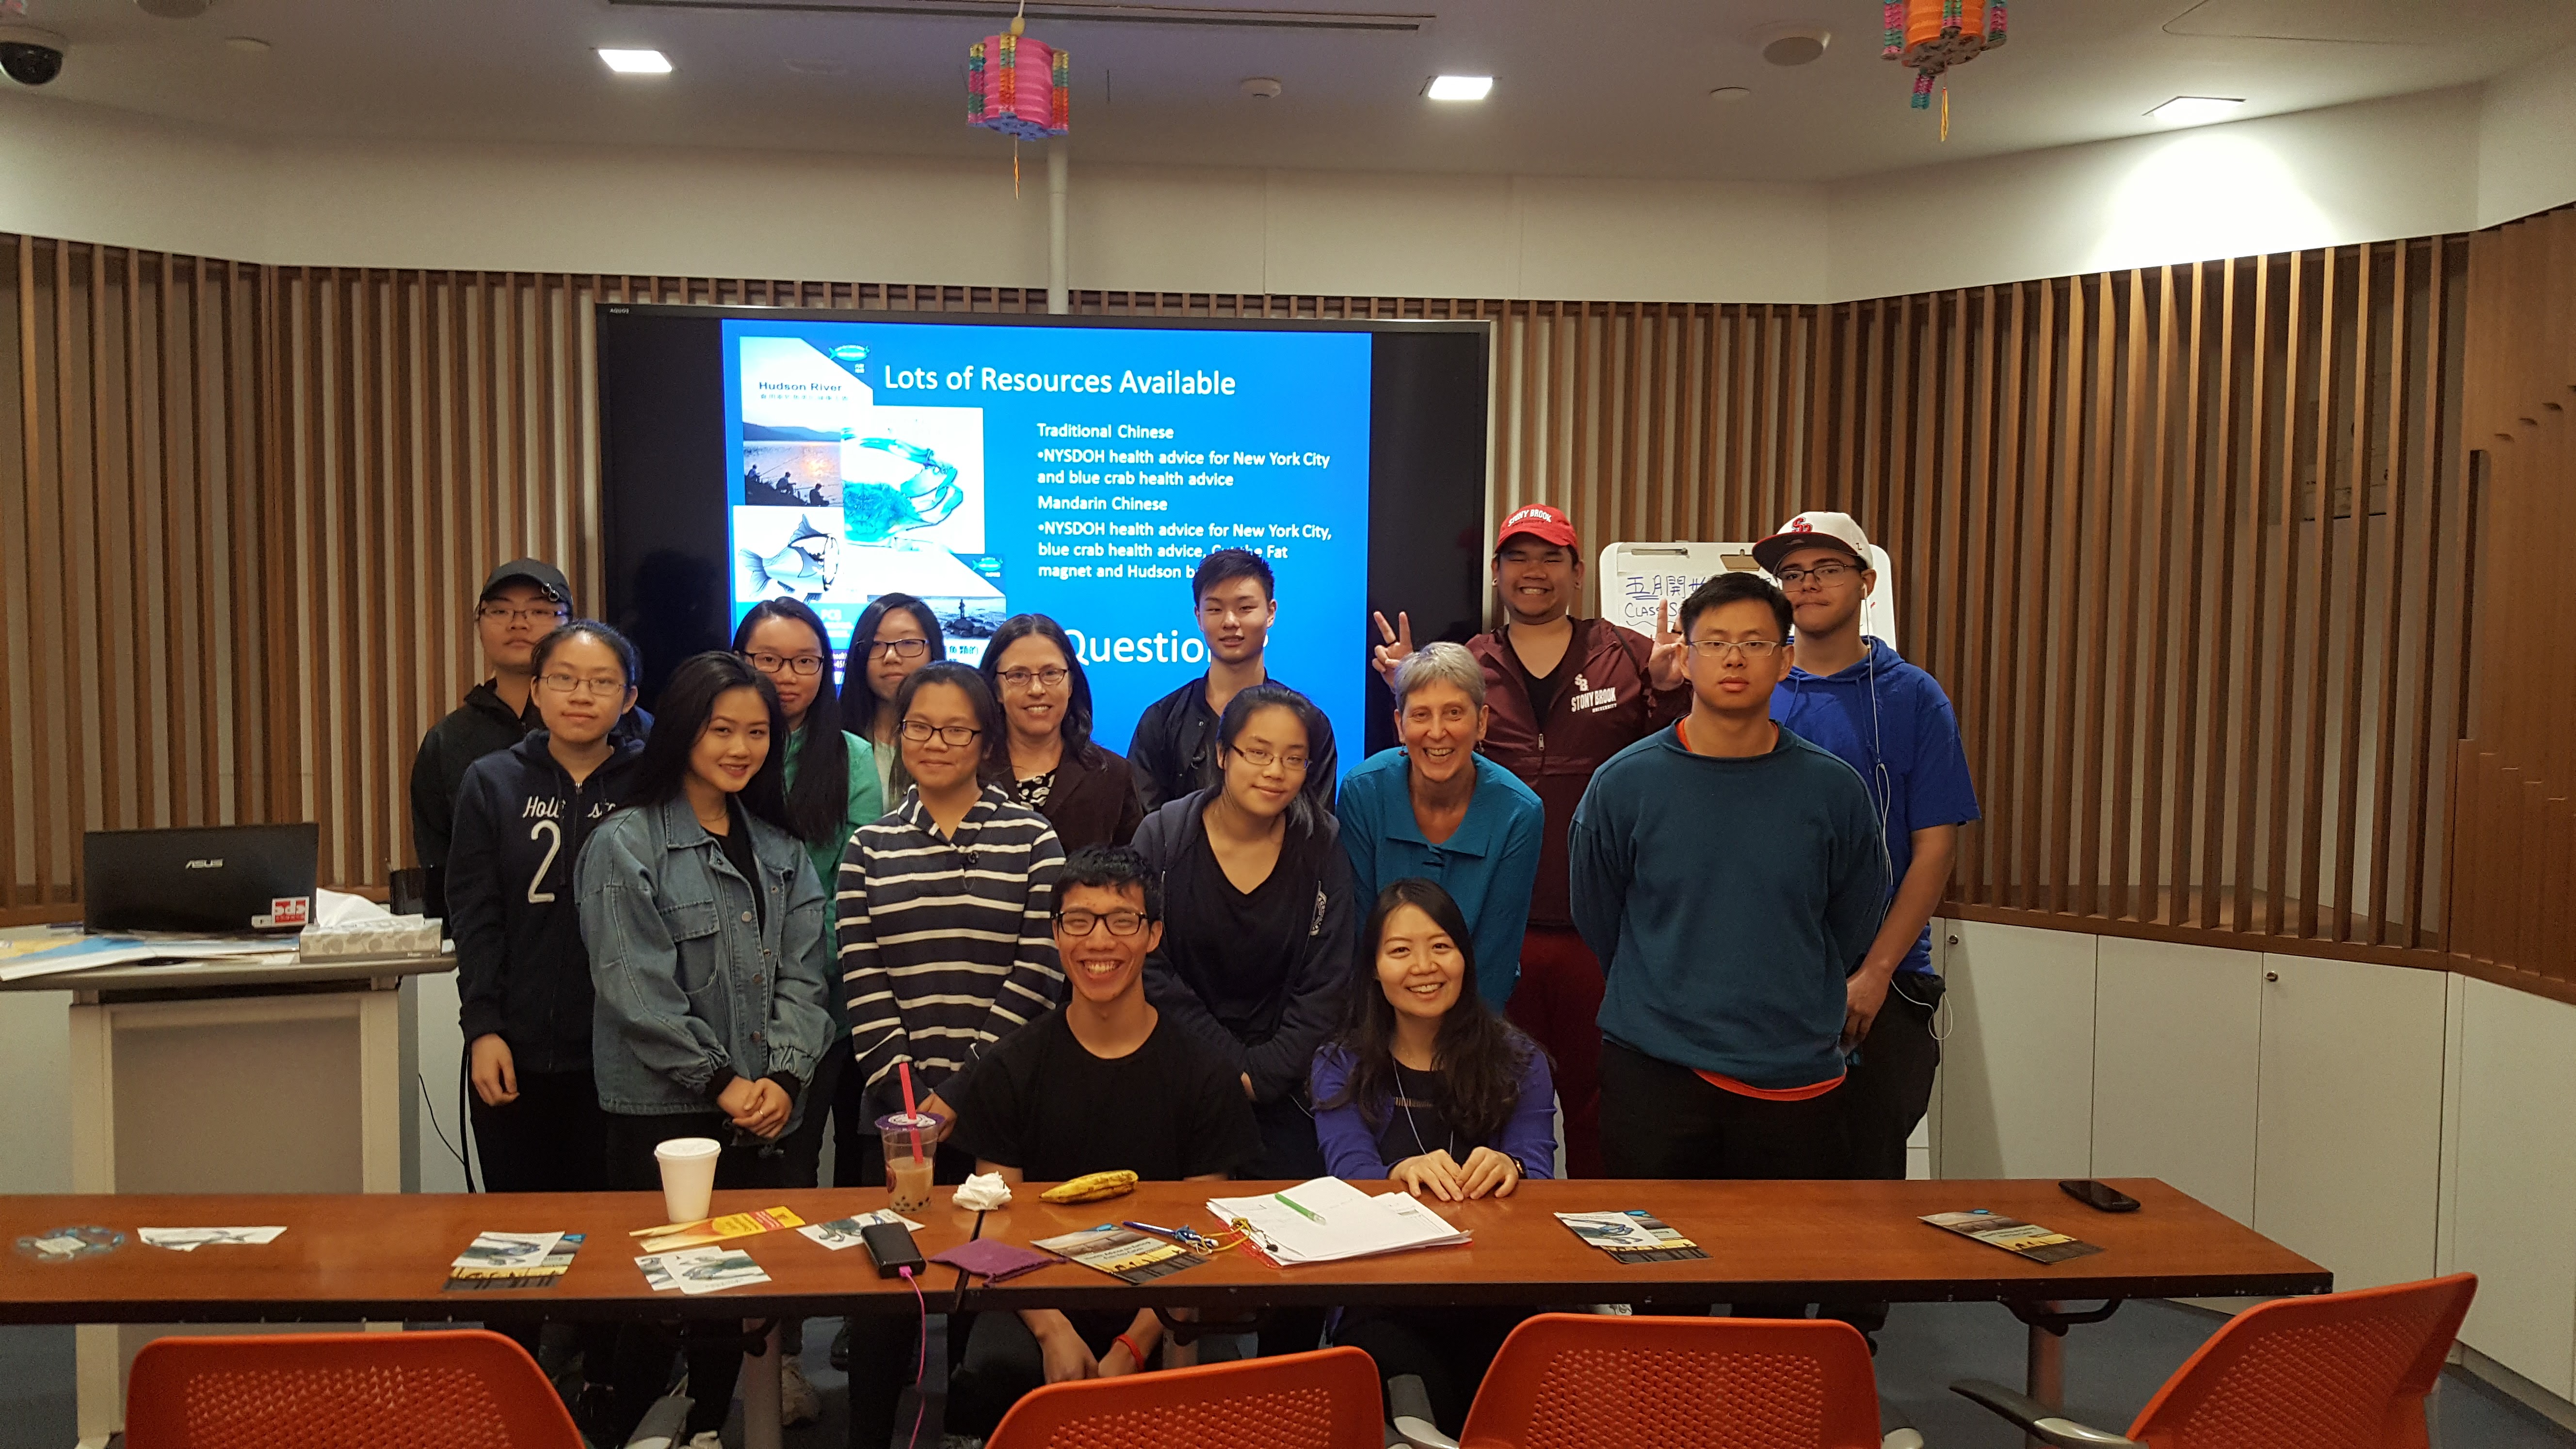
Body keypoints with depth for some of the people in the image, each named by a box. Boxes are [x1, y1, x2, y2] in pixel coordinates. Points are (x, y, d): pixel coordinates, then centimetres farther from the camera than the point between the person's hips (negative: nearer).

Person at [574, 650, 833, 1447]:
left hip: (760, 1112, 5)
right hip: (660, 1110, -4)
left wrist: (782, 1077, -9)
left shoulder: (781, 851, 10)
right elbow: (636, 988, -13)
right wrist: (720, 1080, -14)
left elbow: (801, 975, 5)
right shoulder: (626, 843, -6)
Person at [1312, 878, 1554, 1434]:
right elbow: (1350, 1174, -5)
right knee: (1432, 1409, -32)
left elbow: (1538, 1169, -1)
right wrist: (1403, 1173, -30)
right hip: (1379, 1300, -1)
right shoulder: (1341, 1068, 11)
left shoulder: (1519, 1062, 13)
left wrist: (1509, 1168, -26)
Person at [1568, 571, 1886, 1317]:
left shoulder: (1832, 790, 0)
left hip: (1794, 1086, 1)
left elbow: (1852, 927, 12)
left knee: (1780, 1294, 8)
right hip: (1654, 1074, -1)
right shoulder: (1626, 783, -3)